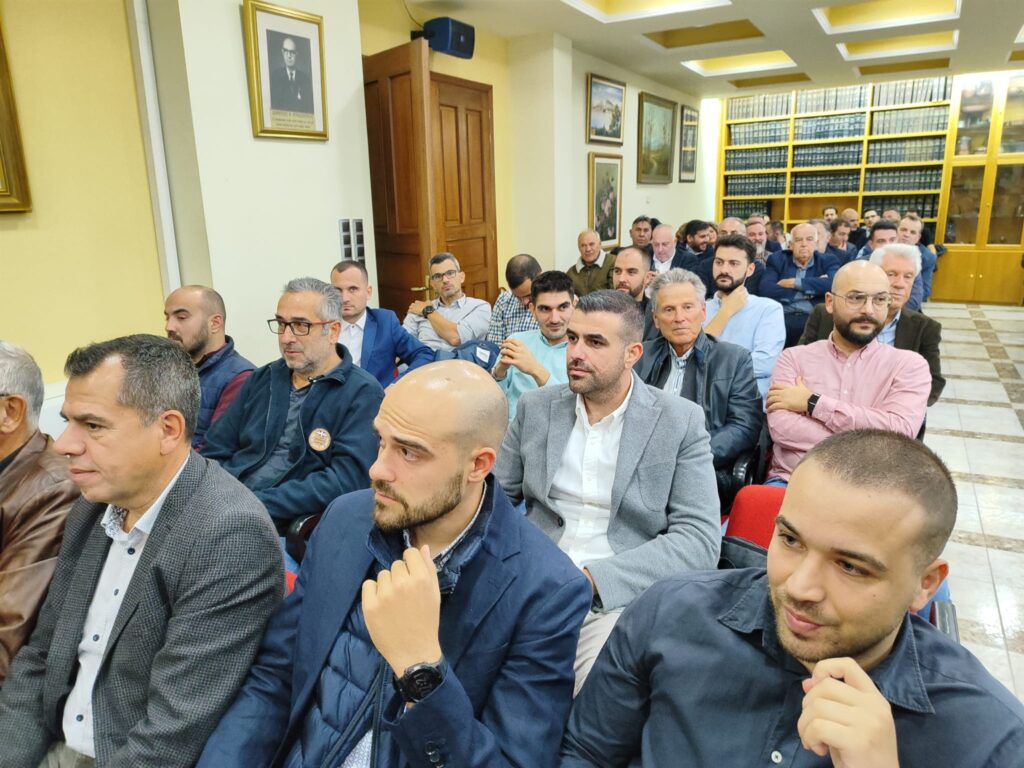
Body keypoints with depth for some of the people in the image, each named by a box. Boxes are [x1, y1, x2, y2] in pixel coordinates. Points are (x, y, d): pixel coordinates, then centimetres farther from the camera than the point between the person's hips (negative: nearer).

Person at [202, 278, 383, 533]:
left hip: (288, 527, -5)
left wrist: (256, 506, -18)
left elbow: (346, 479, -16)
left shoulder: (362, 393, -5)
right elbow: (216, 453, 12)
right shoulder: (262, 379, 13)